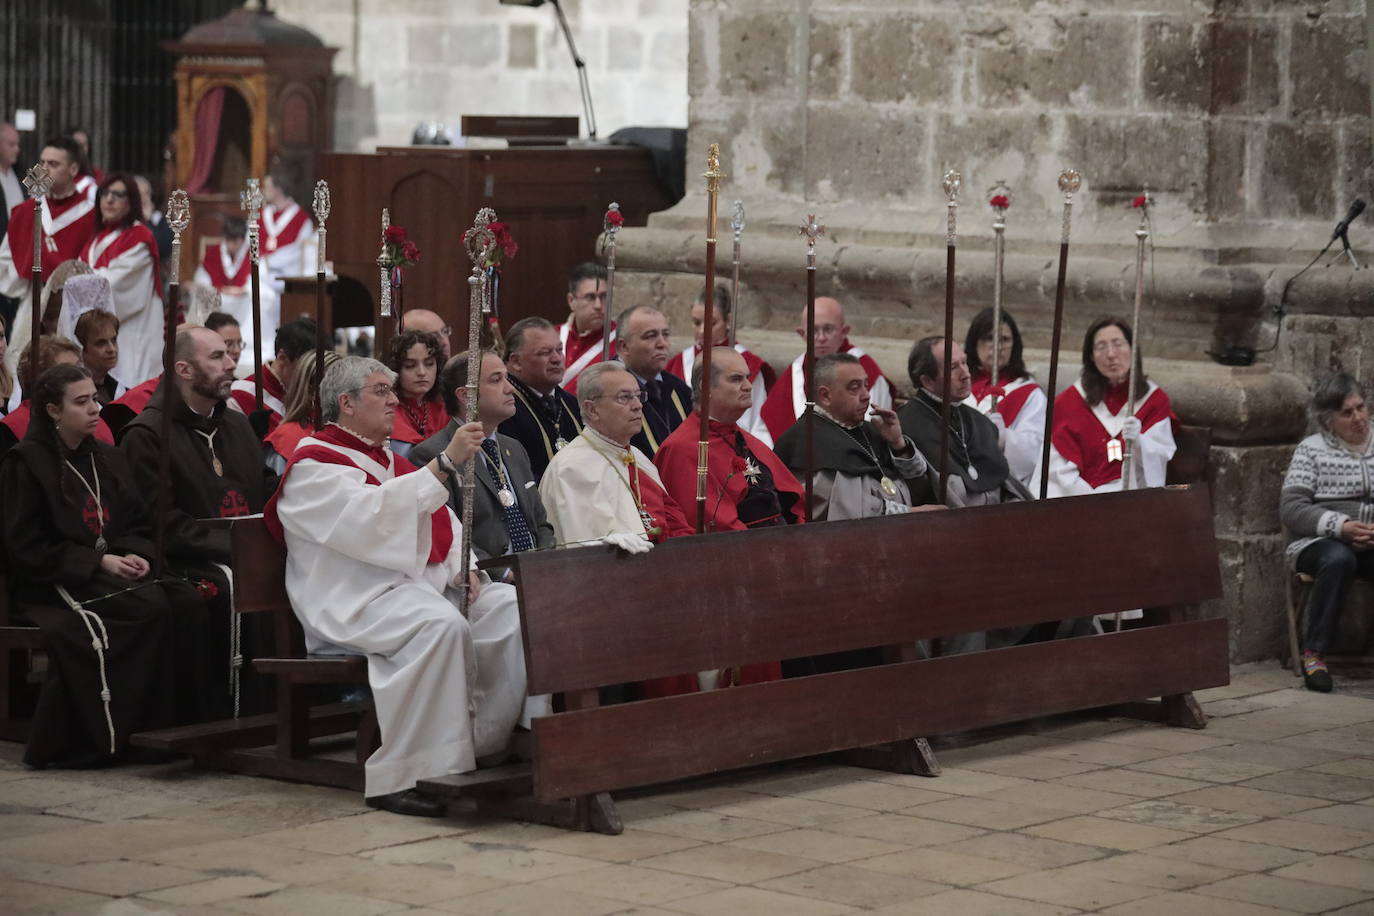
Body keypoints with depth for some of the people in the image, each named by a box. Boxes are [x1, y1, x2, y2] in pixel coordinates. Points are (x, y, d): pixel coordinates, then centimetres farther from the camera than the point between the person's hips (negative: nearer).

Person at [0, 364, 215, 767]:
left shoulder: (107, 458, 18)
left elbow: (137, 525, 20)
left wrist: (135, 555, -5)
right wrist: (98, 562, -15)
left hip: (114, 576, 6)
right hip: (55, 588, -6)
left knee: (185, 600, -23)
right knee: (150, 607, -31)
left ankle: (184, 718, -20)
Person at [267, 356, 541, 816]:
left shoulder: (392, 461, 26)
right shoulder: (315, 464, -2)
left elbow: (442, 523, 26)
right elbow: (372, 516, -20)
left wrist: (463, 568, 3)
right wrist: (445, 463, -25)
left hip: (429, 586, 9)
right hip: (359, 601, -8)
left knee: (517, 608, -11)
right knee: (441, 625, -37)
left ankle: (492, 745, -12)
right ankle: (401, 778, -36)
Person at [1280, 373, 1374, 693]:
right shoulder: (1311, 450, 7)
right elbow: (1291, 509, -3)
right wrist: (1340, 526, -16)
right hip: (1320, 542, -2)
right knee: (1338, 559, -38)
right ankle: (1314, 652, -27)